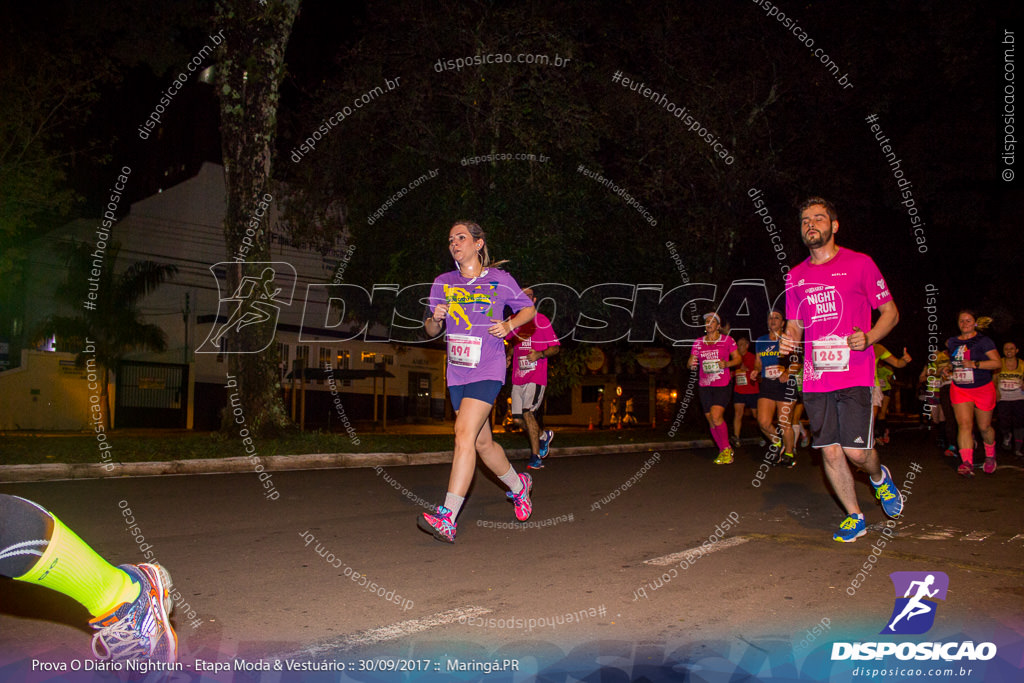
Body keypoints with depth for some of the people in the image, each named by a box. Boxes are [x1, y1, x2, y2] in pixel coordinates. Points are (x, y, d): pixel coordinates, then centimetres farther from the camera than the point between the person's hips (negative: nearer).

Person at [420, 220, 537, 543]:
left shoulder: (500, 279, 2)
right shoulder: (442, 283, 11)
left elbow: (529, 309, 13)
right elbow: (431, 330, 13)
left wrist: (509, 325, -6)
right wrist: (435, 318, -10)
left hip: (488, 370, -5)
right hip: (457, 373, 5)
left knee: (465, 433, -20)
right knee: (483, 443, 13)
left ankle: (447, 518, -22)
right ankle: (519, 485, 40)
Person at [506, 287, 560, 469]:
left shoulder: (542, 321, -2)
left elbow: (555, 347, -1)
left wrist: (540, 354, -18)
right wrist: (508, 356, 9)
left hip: (536, 376, -6)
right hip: (518, 377, 6)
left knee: (528, 412, -18)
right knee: (518, 418, 5)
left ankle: (536, 457, -8)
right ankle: (544, 435, 33)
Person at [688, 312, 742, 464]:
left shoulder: (727, 340, 2)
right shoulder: (698, 343, 10)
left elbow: (738, 359, 5)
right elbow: (691, 363, 10)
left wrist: (727, 363, -15)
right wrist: (692, 363, -15)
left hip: (723, 384, -4)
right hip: (704, 386, 4)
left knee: (716, 416, -19)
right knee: (711, 421, 4)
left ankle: (726, 448, -2)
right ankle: (723, 452, 19)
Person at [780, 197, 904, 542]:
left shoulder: (859, 264, 1)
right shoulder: (796, 276, 13)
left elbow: (890, 312, 4)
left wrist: (868, 338, -14)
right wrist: (789, 339, -3)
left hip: (854, 374, -4)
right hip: (815, 377, 4)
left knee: (856, 451, -8)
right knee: (830, 451, 4)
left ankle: (879, 477, 28)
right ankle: (854, 517, 22)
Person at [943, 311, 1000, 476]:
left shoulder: (983, 341, -5)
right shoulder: (952, 342, 10)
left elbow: (998, 363, -13)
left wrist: (974, 364, -23)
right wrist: (950, 369, 8)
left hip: (983, 389, -3)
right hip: (959, 390, 3)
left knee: (984, 427, 9)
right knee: (964, 424, -14)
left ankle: (990, 456, 36)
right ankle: (967, 463, -23)